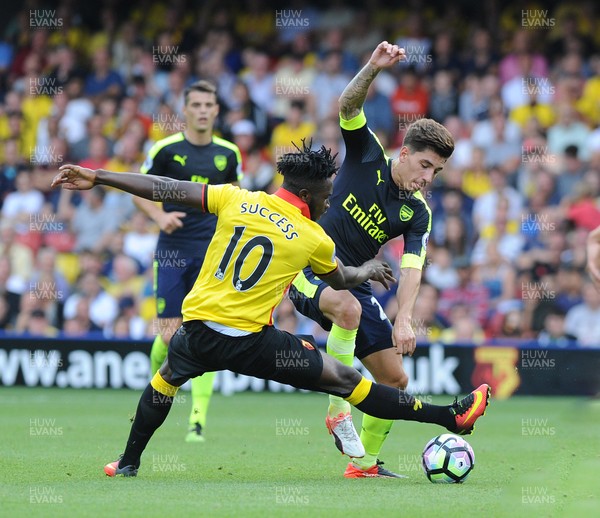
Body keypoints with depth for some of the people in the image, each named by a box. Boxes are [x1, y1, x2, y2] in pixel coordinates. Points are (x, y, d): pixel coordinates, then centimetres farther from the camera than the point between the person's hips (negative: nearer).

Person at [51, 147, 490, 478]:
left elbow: (166, 189, 2)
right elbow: (341, 281, 18)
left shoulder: (236, 199, 1)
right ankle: (450, 417, 2)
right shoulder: (315, 240, -3)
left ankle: (128, 463, 42)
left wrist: (96, 178, 9)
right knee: (345, 379, 0)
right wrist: (369, 271, 41)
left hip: (198, 330, 3)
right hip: (251, 343, -3)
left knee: (165, 379, 36)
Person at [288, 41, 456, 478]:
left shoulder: (418, 214, -1)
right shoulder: (368, 155, -6)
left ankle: (365, 463, 19)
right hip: (310, 268, -5)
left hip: (354, 284, 5)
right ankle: (338, 411, -26)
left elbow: (411, 270, -13)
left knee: (395, 379, 0)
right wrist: (374, 68, -38)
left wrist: (404, 320, -29)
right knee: (349, 308, -38)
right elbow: (348, 106, -21)